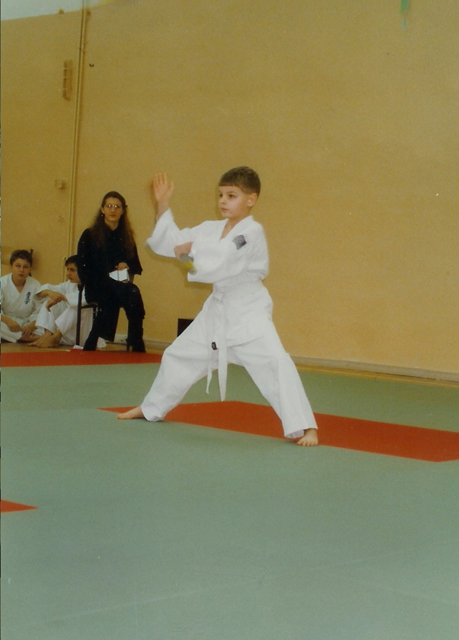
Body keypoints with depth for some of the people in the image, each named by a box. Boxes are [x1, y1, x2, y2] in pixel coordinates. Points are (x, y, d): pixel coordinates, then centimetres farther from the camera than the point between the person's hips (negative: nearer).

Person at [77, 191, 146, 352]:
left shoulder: (126, 237, 16)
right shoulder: (89, 236, 4)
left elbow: (135, 265, 16)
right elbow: (82, 269, -3)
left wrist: (128, 268, -10)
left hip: (119, 288, 4)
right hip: (98, 289, -4)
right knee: (132, 294, -34)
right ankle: (137, 348, -31)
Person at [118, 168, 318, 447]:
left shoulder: (252, 232, -17)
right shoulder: (212, 228, 4)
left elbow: (222, 255, -34)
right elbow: (169, 243, 6)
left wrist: (191, 249, -20)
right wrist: (163, 205, -1)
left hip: (248, 311, -7)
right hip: (217, 309, 7)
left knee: (274, 362, -24)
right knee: (179, 356, 18)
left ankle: (304, 426, -19)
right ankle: (152, 408, 39)